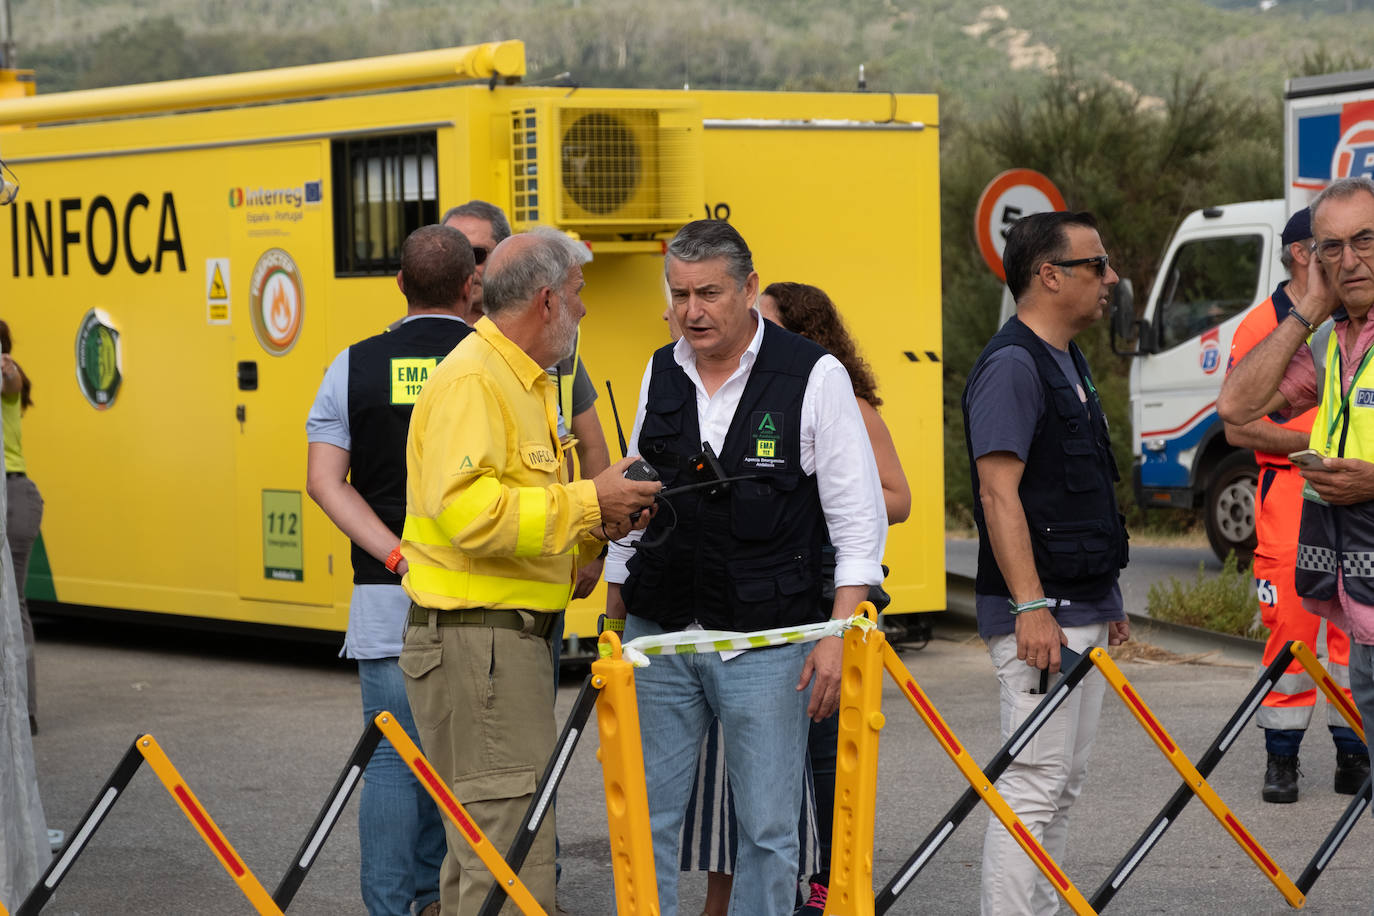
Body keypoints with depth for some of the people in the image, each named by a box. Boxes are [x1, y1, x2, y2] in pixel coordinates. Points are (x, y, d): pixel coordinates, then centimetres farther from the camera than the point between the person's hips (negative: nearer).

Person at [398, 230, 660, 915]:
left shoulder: (524, 382, 21)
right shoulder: (472, 379, -13)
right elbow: (468, 510, -25)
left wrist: (596, 525, 7)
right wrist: (585, 503, -19)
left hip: (509, 636, 11)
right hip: (475, 638, -11)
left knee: (481, 846, 14)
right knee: (513, 859, -12)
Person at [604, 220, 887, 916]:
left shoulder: (814, 376, -5)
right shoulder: (660, 374, 9)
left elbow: (859, 521, -5)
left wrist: (838, 635, -11)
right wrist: (613, 613, 15)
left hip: (764, 641, -4)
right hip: (658, 634, 4)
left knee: (768, 829, 2)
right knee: (644, 820, 4)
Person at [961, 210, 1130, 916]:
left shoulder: (1068, 362, 17)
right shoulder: (1010, 365, -14)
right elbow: (999, 494, -21)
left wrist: (1107, 600, 24)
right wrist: (1031, 607, -27)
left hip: (1082, 612, 10)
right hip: (1041, 616, -10)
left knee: (1064, 783, 13)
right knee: (1034, 786, -10)